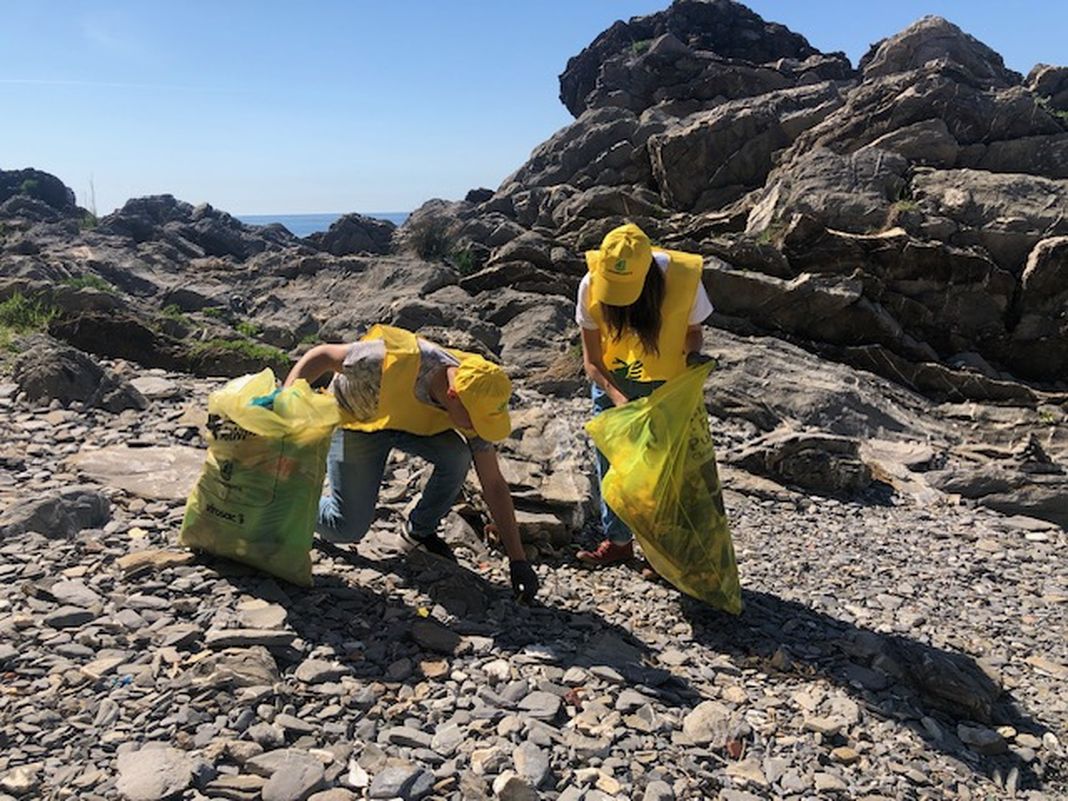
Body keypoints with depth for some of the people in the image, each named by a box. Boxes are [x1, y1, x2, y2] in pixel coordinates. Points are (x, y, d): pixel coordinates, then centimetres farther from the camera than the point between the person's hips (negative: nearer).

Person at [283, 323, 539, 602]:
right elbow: (321, 355, -24)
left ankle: (420, 530, 0)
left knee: (457, 456, -27)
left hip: (414, 422, 3)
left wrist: (518, 560, -16)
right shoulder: (395, 359, -41)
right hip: (355, 419, -3)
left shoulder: (474, 401, -25)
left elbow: (494, 485, -18)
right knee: (348, 528, -10)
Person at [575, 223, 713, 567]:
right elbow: (591, 360, -17)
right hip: (612, 383, 2)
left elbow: (693, 331, -7)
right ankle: (617, 540, 24)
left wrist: (693, 356, -30)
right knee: (609, 459, 7)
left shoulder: (683, 278, -26)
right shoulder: (591, 286, -23)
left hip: (666, 385, -2)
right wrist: (617, 397, -33)